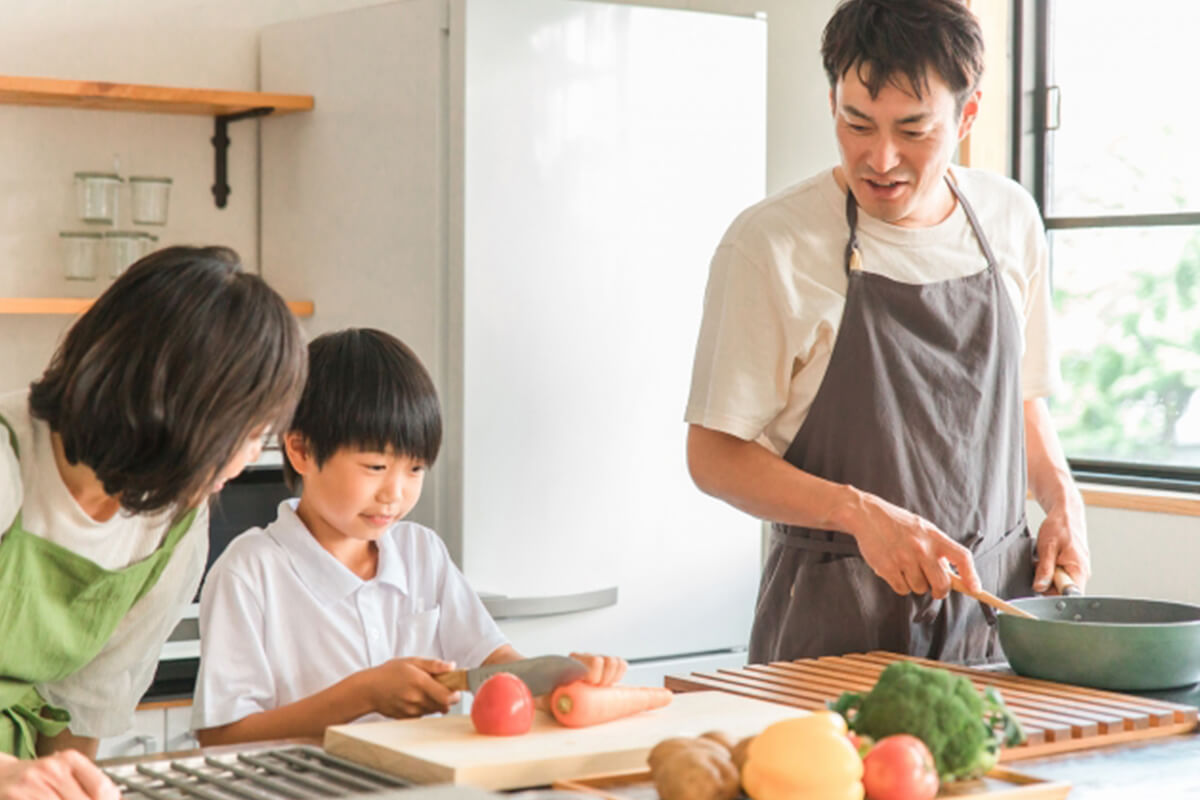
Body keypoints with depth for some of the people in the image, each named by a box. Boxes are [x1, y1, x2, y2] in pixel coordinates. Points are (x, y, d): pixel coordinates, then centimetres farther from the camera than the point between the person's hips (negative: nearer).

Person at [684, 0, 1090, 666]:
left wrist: (1060, 497, 1)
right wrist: (861, 513, -21)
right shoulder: (769, 243, -11)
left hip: (995, 600, 4)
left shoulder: (1010, 220, 5)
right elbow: (713, 455, -10)